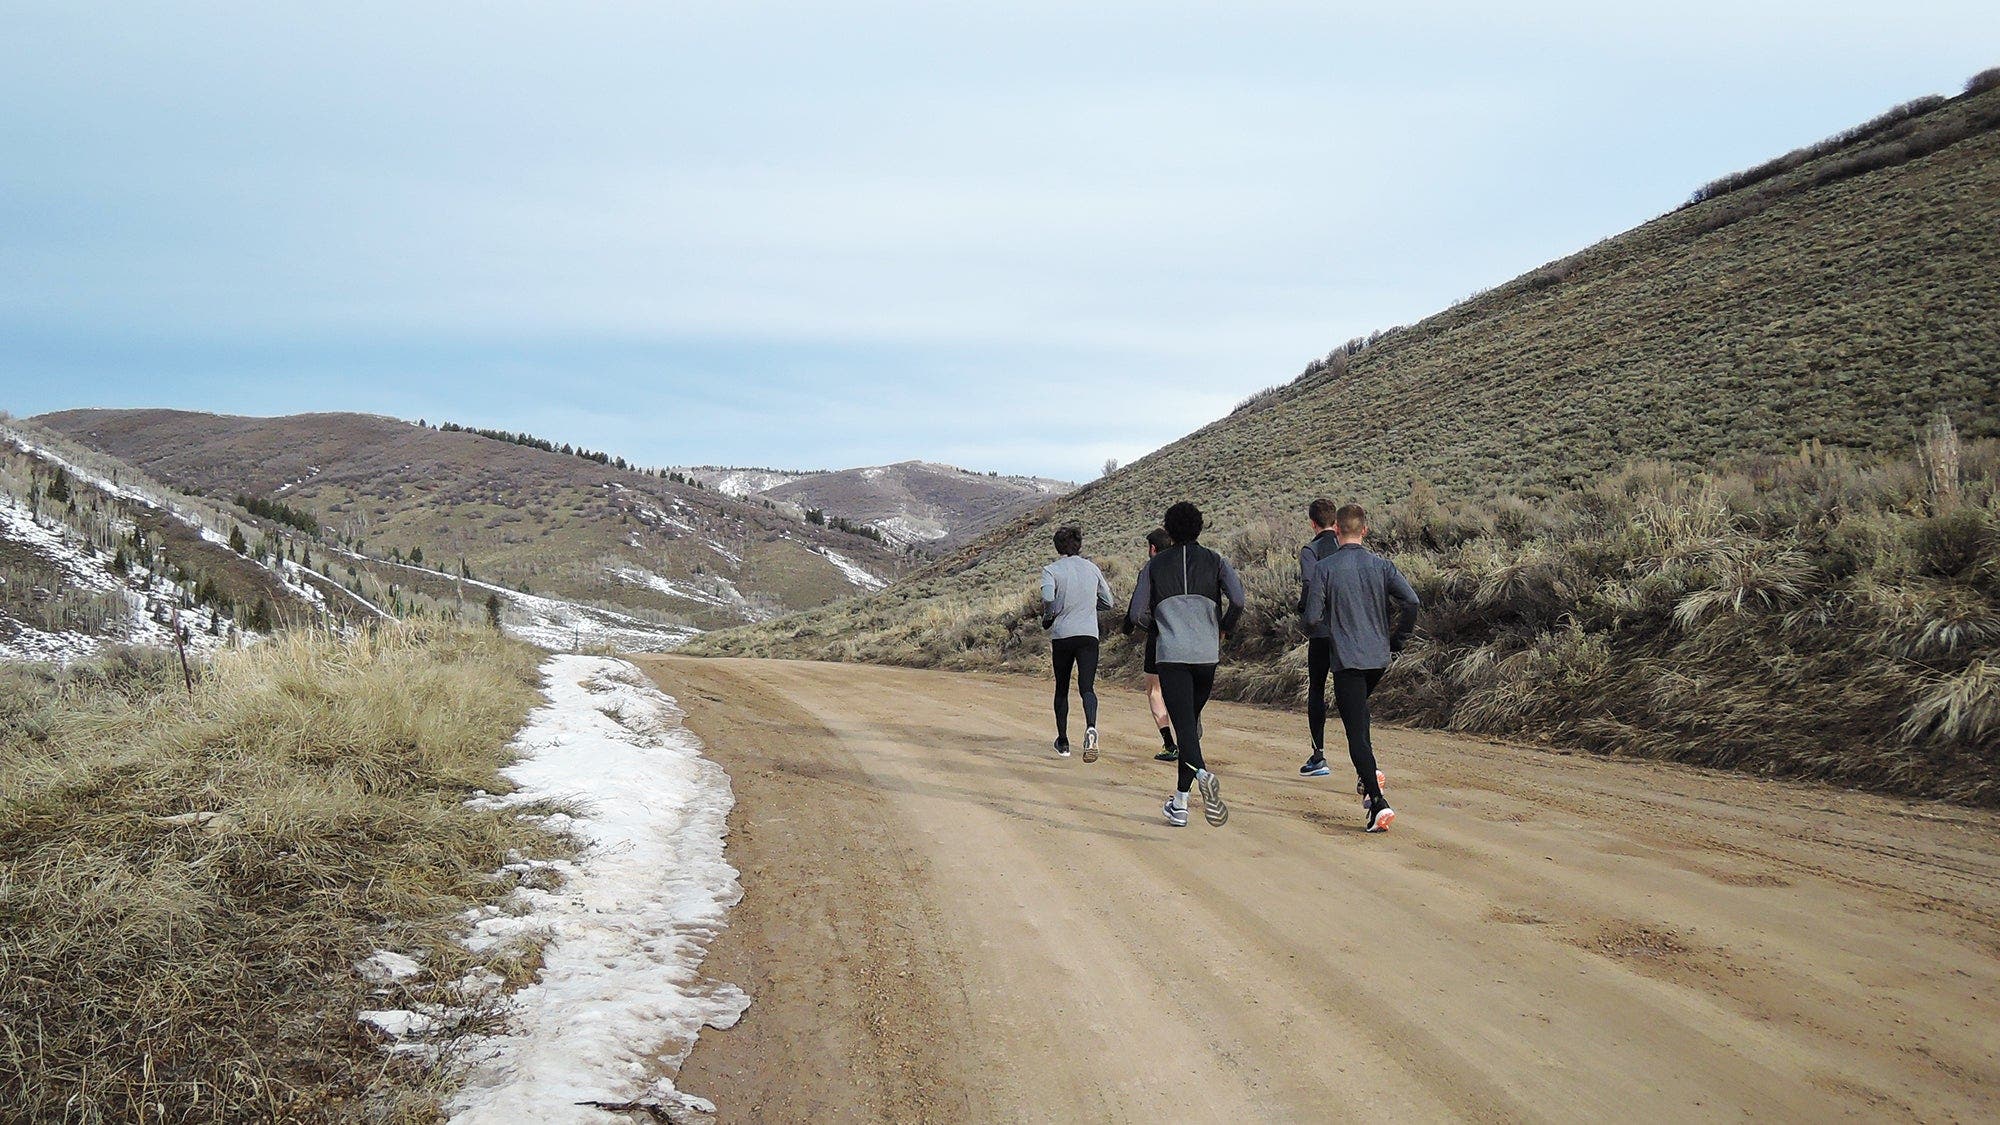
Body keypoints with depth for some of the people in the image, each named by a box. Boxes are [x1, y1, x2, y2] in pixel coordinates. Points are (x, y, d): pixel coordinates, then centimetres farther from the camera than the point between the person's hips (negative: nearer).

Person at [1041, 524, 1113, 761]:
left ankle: (1063, 741, 23)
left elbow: (1048, 598, -19)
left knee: (1061, 689, 15)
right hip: (1089, 635, 1)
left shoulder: (1051, 570, -1)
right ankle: (1090, 728, -37)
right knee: (1087, 686, -8)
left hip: (1062, 635, -1)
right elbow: (1108, 602, 16)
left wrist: (1047, 617, 0)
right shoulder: (1092, 568, 11)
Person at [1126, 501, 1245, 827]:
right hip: (1207, 655, 2)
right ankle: (1180, 801, 17)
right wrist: (1223, 628, 11)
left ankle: (1202, 773, -40)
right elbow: (1238, 601, -8)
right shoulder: (1215, 562, 7)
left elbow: (1136, 615, 5)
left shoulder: (1155, 565, 8)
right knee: (1192, 723, 16)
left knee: (1183, 725, -9)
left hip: (1171, 656, -2)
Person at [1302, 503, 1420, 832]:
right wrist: (1397, 641, 4)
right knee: (1356, 711, 30)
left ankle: (1378, 804, -14)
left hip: (1347, 660, -5)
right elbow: (1411, 602, -9)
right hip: (1379, 658, 5)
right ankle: (1367, 775, 23)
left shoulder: (1324, 569, -7)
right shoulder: (1381, 565, 1)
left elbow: (1312, 620, -11)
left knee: (1357, 731, -5)